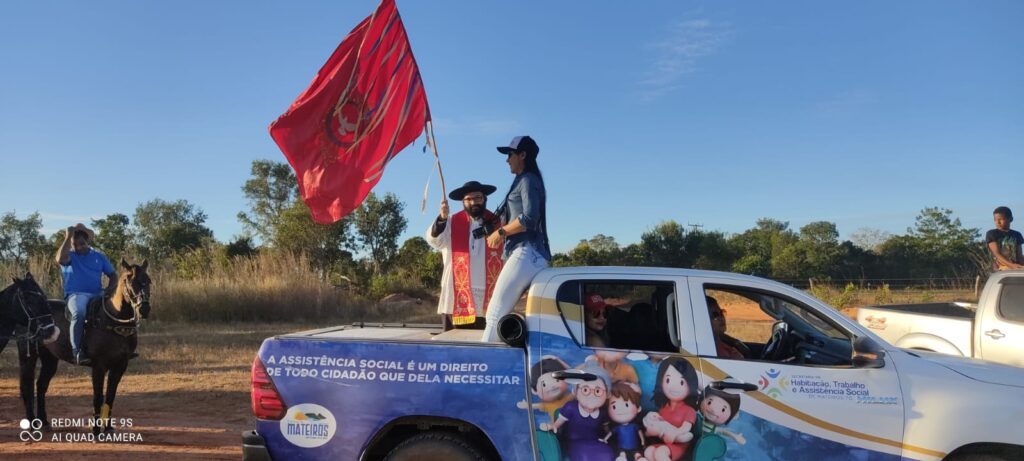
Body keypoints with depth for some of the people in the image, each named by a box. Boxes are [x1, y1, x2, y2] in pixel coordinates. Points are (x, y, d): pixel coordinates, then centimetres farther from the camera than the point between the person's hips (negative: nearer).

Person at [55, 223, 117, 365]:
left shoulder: (99, 256, 16)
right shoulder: (69, 256, 7)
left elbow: (113, 275, 16)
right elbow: (60, 259, -19)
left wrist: (109, 289, -4)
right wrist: (68, 237, -14)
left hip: (97, 294, 4)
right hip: (75, 294, -4)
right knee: (79, 312, -37)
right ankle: (77, 351, -34)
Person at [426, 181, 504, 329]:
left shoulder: (497, 223, 11)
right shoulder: (452, 223, 8)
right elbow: (434, 240, -8)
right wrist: (442, 219, -24)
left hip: (489, 297, 1)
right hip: (458, 297, -1)